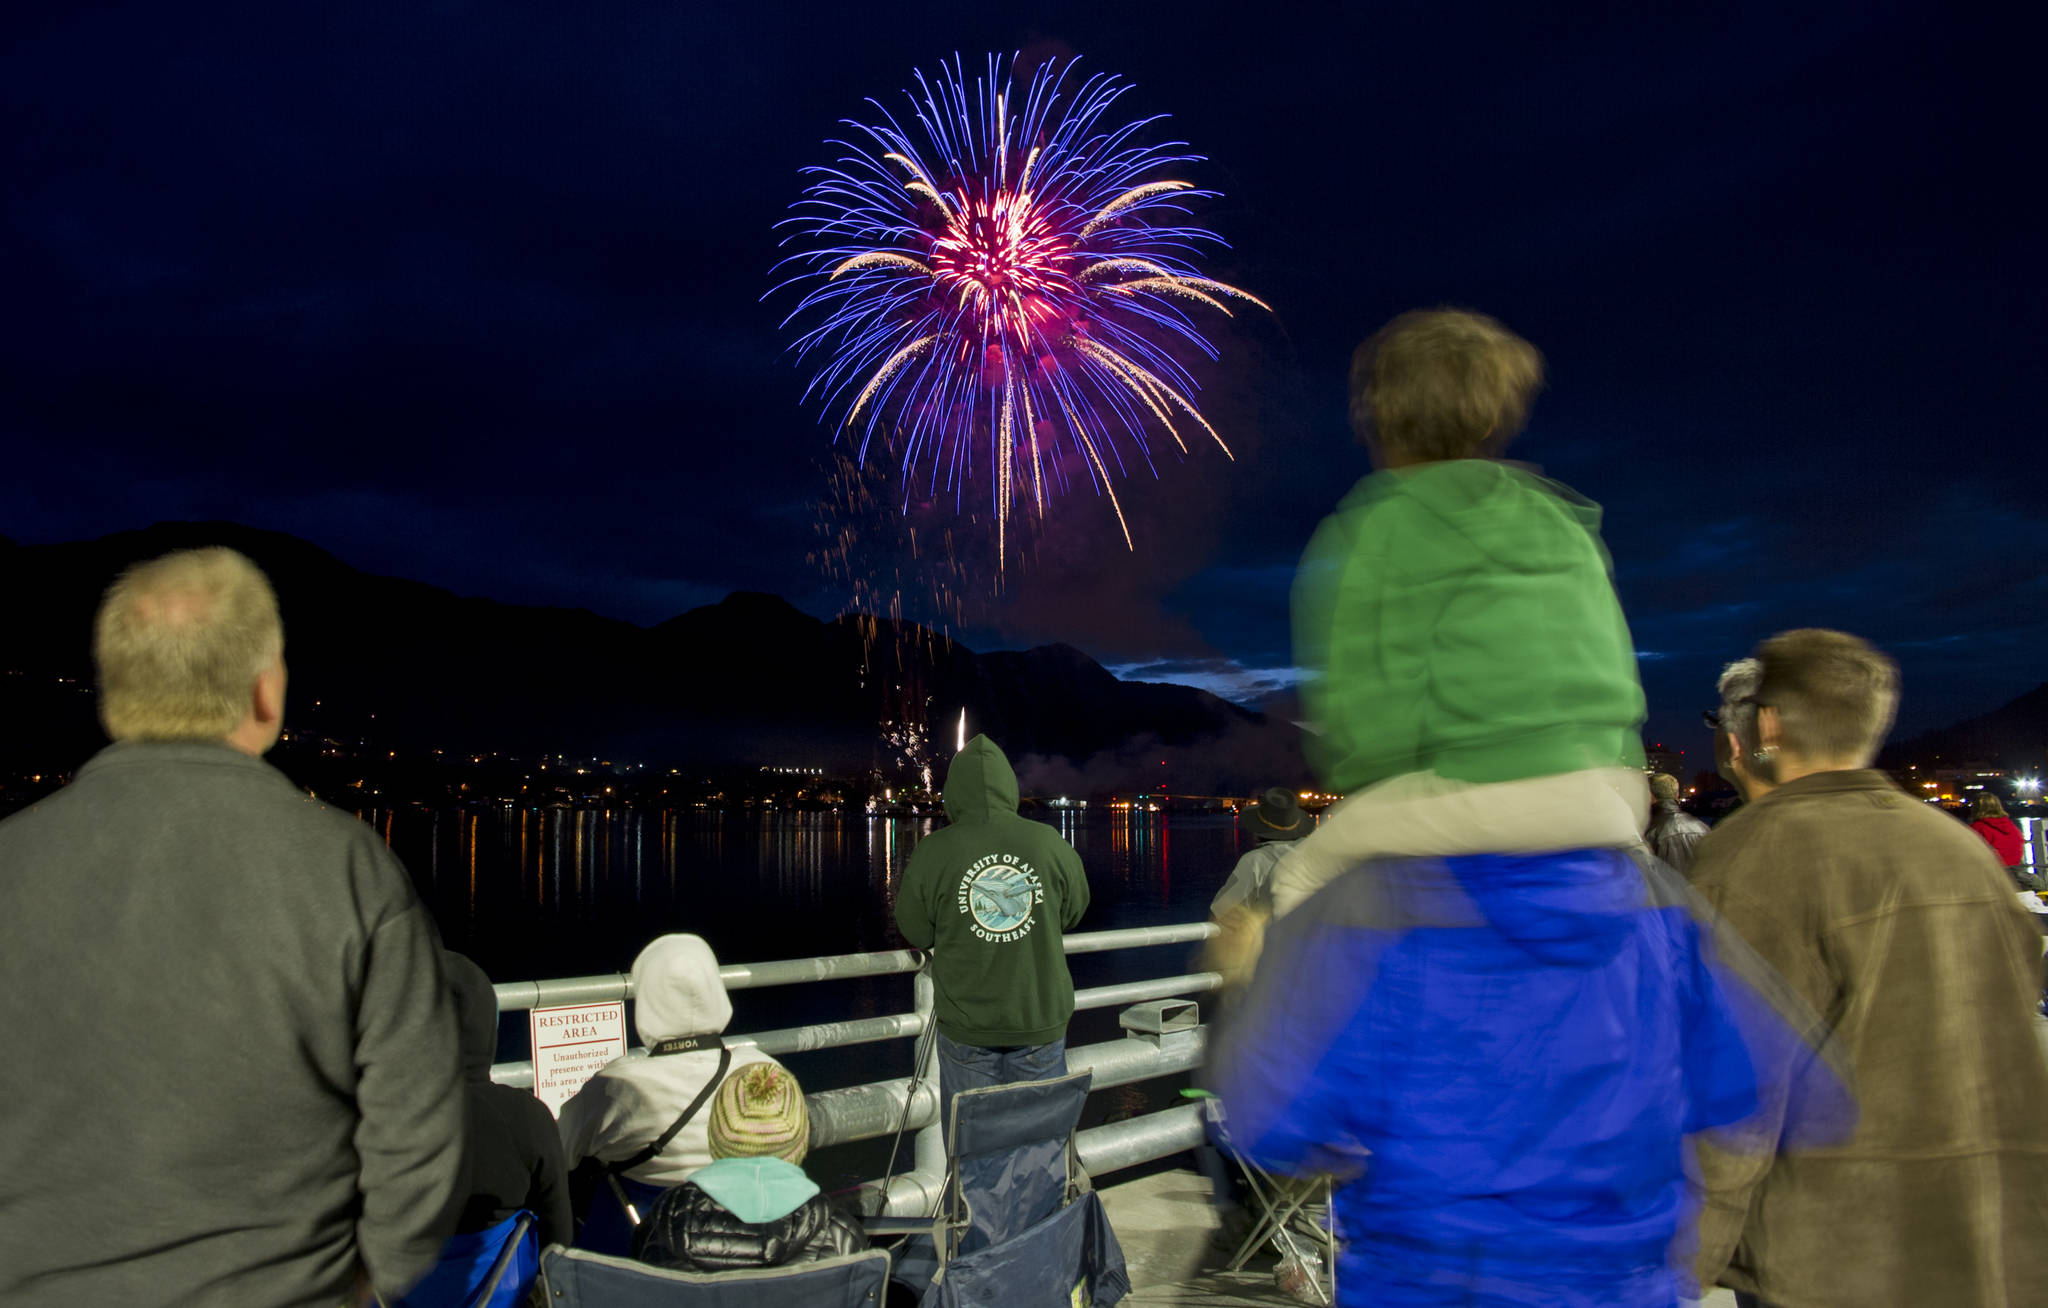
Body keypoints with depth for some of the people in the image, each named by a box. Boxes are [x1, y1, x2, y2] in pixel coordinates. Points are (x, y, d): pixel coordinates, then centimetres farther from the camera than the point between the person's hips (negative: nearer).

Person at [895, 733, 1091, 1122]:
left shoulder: (932, 853, -13)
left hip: (966, 1027, -1)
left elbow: (917, 933, -2)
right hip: (1042, 1021, 1)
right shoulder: (1050, 843, -9)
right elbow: (1073, 913, 6)